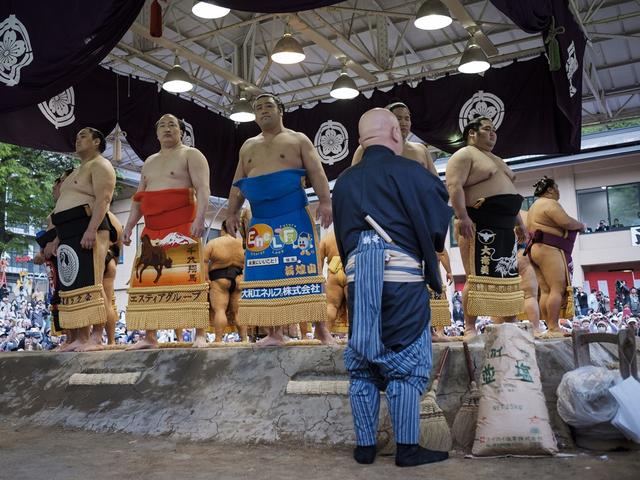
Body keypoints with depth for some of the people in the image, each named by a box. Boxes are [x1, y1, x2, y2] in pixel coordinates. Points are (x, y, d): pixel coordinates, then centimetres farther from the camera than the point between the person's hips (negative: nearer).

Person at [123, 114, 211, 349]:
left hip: (182, 224, -6)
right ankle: (149, 336, 5)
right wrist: (129, 226, 13)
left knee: (188, 276, -12)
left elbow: (203, 189, -10)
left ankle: (200, 334, -12)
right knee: (148, 279, 1)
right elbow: (138, 199, 24)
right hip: (153, 228, 7)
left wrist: (199, 218, -24)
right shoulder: (149, 162, 25)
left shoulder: (191, 155, 5)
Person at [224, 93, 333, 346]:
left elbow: (316, 173, -3)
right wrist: (232, 212, 6)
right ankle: (274, 332, 4)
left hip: (294, 216, -4)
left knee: (303, 268, -7)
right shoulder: (248, 147, 20)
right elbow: (238, 184, 19)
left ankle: (321, 328, -2)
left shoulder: (298, 140, 8)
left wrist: (325, 201, -18)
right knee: (266, 272, 0)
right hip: (261, 220, 4)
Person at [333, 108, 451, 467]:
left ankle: (365, 446, 15)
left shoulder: (344, 181, 13)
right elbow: (439, 221, 0)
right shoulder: (407, 171, -3)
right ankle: (408, 448, 5)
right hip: (402, 276, -4)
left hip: (357, 275, 5)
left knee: (363, 362, 10)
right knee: (406, 363, 2)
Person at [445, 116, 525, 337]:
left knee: (508, 278, 8)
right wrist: (462, 217, -27)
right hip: (479, 227, -9)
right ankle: (469, 328, -8)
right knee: (478, 277, -12)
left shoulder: (497, 160, 27)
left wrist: (519, 221, 22)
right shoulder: (464, 155, -2)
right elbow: (454, 187, -16)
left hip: (504, 228, 9)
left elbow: (510, 195, 30)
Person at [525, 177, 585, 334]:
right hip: (549, 249, -10)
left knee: (545, 291, 3)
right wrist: (581, 225, 3)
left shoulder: (534, 207, 26)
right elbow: (566, 222, -17)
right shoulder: (550, 203, -6)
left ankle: (549, 327, -2)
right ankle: (554, 328, -19)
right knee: (558, 289, -14)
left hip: (535, 249, 10)